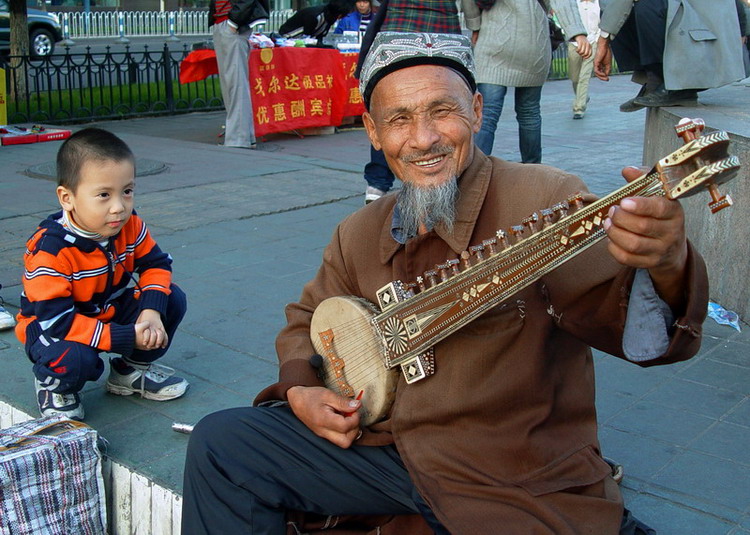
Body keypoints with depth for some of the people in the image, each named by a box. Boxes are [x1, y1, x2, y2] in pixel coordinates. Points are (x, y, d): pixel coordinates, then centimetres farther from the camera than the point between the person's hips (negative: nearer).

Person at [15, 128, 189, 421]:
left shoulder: (130, 226, -13)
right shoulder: (50, 250, -33)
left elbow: (156, 263, -3)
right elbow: (56, 319, -35)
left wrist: (152, 310, -25)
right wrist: (126, 338, -36)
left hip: (109, 312, 6)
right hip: (50, 326, -6)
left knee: (172, 300, -10)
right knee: (76, 358, -38)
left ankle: (131, 370, 12)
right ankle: (54, 386, 2)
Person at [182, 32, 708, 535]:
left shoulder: (542, 202, -16)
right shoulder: (358, 236, 4)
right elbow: (307, 318, 20)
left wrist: (665, 269, -49)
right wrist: (300, 389, 0)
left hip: (521, 488, -5)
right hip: (381, 441, 5)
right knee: (220, 443, -2)